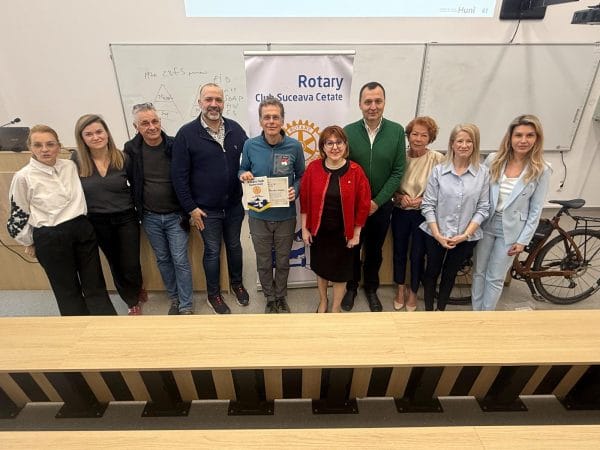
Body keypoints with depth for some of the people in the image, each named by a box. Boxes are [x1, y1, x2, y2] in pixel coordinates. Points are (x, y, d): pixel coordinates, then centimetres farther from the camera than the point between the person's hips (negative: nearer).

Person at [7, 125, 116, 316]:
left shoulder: (70, 166, 2)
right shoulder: (23, 177, -7)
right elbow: (18, 214, 2)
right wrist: (29, 242, 8)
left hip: (83, 229, 3)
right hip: (50, 238, -3)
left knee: (94, 282, 11)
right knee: (67, 289, 12)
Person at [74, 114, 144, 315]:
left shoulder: (122, 158, -8)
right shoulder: (76, 162, -7)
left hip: (126, 219, -2)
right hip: (98, 223, 2)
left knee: (131, 267, 2)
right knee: (116, 266, 17)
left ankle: (135, 299, 34)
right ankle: (133, 302, 39)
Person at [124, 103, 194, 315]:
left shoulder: (174, 146, -11)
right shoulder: (132, 149, -4)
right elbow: (129, 181, 5)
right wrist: (138, 208, 2)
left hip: (175, 216, -3)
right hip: (150, 217, 3)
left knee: (180, 260, 2)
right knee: (162, 260, 15)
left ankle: (186, 306, 16)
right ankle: (174, 299, 34)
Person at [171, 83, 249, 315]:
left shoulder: (235, 129, 0)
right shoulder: (186, 133, -10)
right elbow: (179, 175, -9)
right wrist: (191, 208, -9)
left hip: (234, 205, 3)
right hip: (206, 209, -3)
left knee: (234, 246, 19)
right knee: (212, 251, 11)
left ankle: (237, 283, 43)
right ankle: (213, 295, 33)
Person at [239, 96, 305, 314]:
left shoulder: (294, 146, -9)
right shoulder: (250, 145, -7)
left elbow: (301, 176, 3)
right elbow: (243, 170, 8)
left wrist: (295, 190, -17)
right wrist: (244, 175, -15)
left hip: (286, 216, 0)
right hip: (259, 216, 1)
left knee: (283, 261, 18)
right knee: (264, 262, 15)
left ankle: (281, 297, 43)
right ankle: (270, 299, 39)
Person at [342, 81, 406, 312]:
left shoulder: (397, 131, -7)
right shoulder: (348, 132, -9)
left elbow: (398, 172, -6)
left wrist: (377, 201, -11)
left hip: (381, 205, 1)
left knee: (374, 250, 17)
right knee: (352, 249, 14)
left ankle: (371, 288, 39)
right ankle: (351, 286, 38)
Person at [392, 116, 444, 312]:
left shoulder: (438, 159, -12)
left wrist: (423, 200, -20)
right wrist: (400, 197, -15)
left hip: (423, 214, -2)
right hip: (400, 213, 2)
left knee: (417, 255, 11)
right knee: (399, 251, 16)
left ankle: (413, 291, 36)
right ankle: (401, 288, 39)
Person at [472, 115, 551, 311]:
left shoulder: (541, 170, -8)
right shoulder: (493, 160, -5)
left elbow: (536, 210, -4)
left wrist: (523, 240, -6)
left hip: (511, 230, -2)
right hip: (486, 225, 2)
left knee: (495, 279, 8)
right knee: (479, 272, 12)